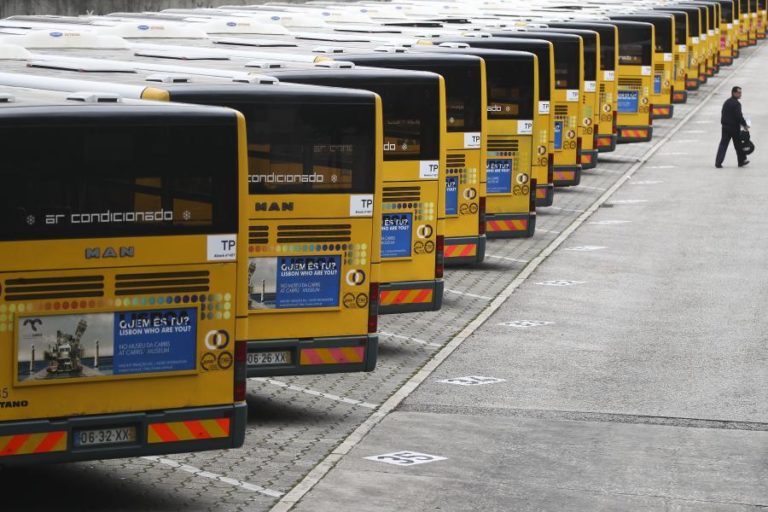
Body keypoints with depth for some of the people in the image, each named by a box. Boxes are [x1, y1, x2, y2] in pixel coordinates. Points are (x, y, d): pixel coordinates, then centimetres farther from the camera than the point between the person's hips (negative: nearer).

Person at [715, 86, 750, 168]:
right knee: (738, 145, 9)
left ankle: (718, 162, -4)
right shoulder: (736, 104, -15)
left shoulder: (727, 102, 11)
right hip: (734, 127, -7)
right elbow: (739, 116, -20)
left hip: (725, 127, 7)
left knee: (723, 145, 4)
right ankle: (742, 161, 22)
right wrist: (745, 125, -7)